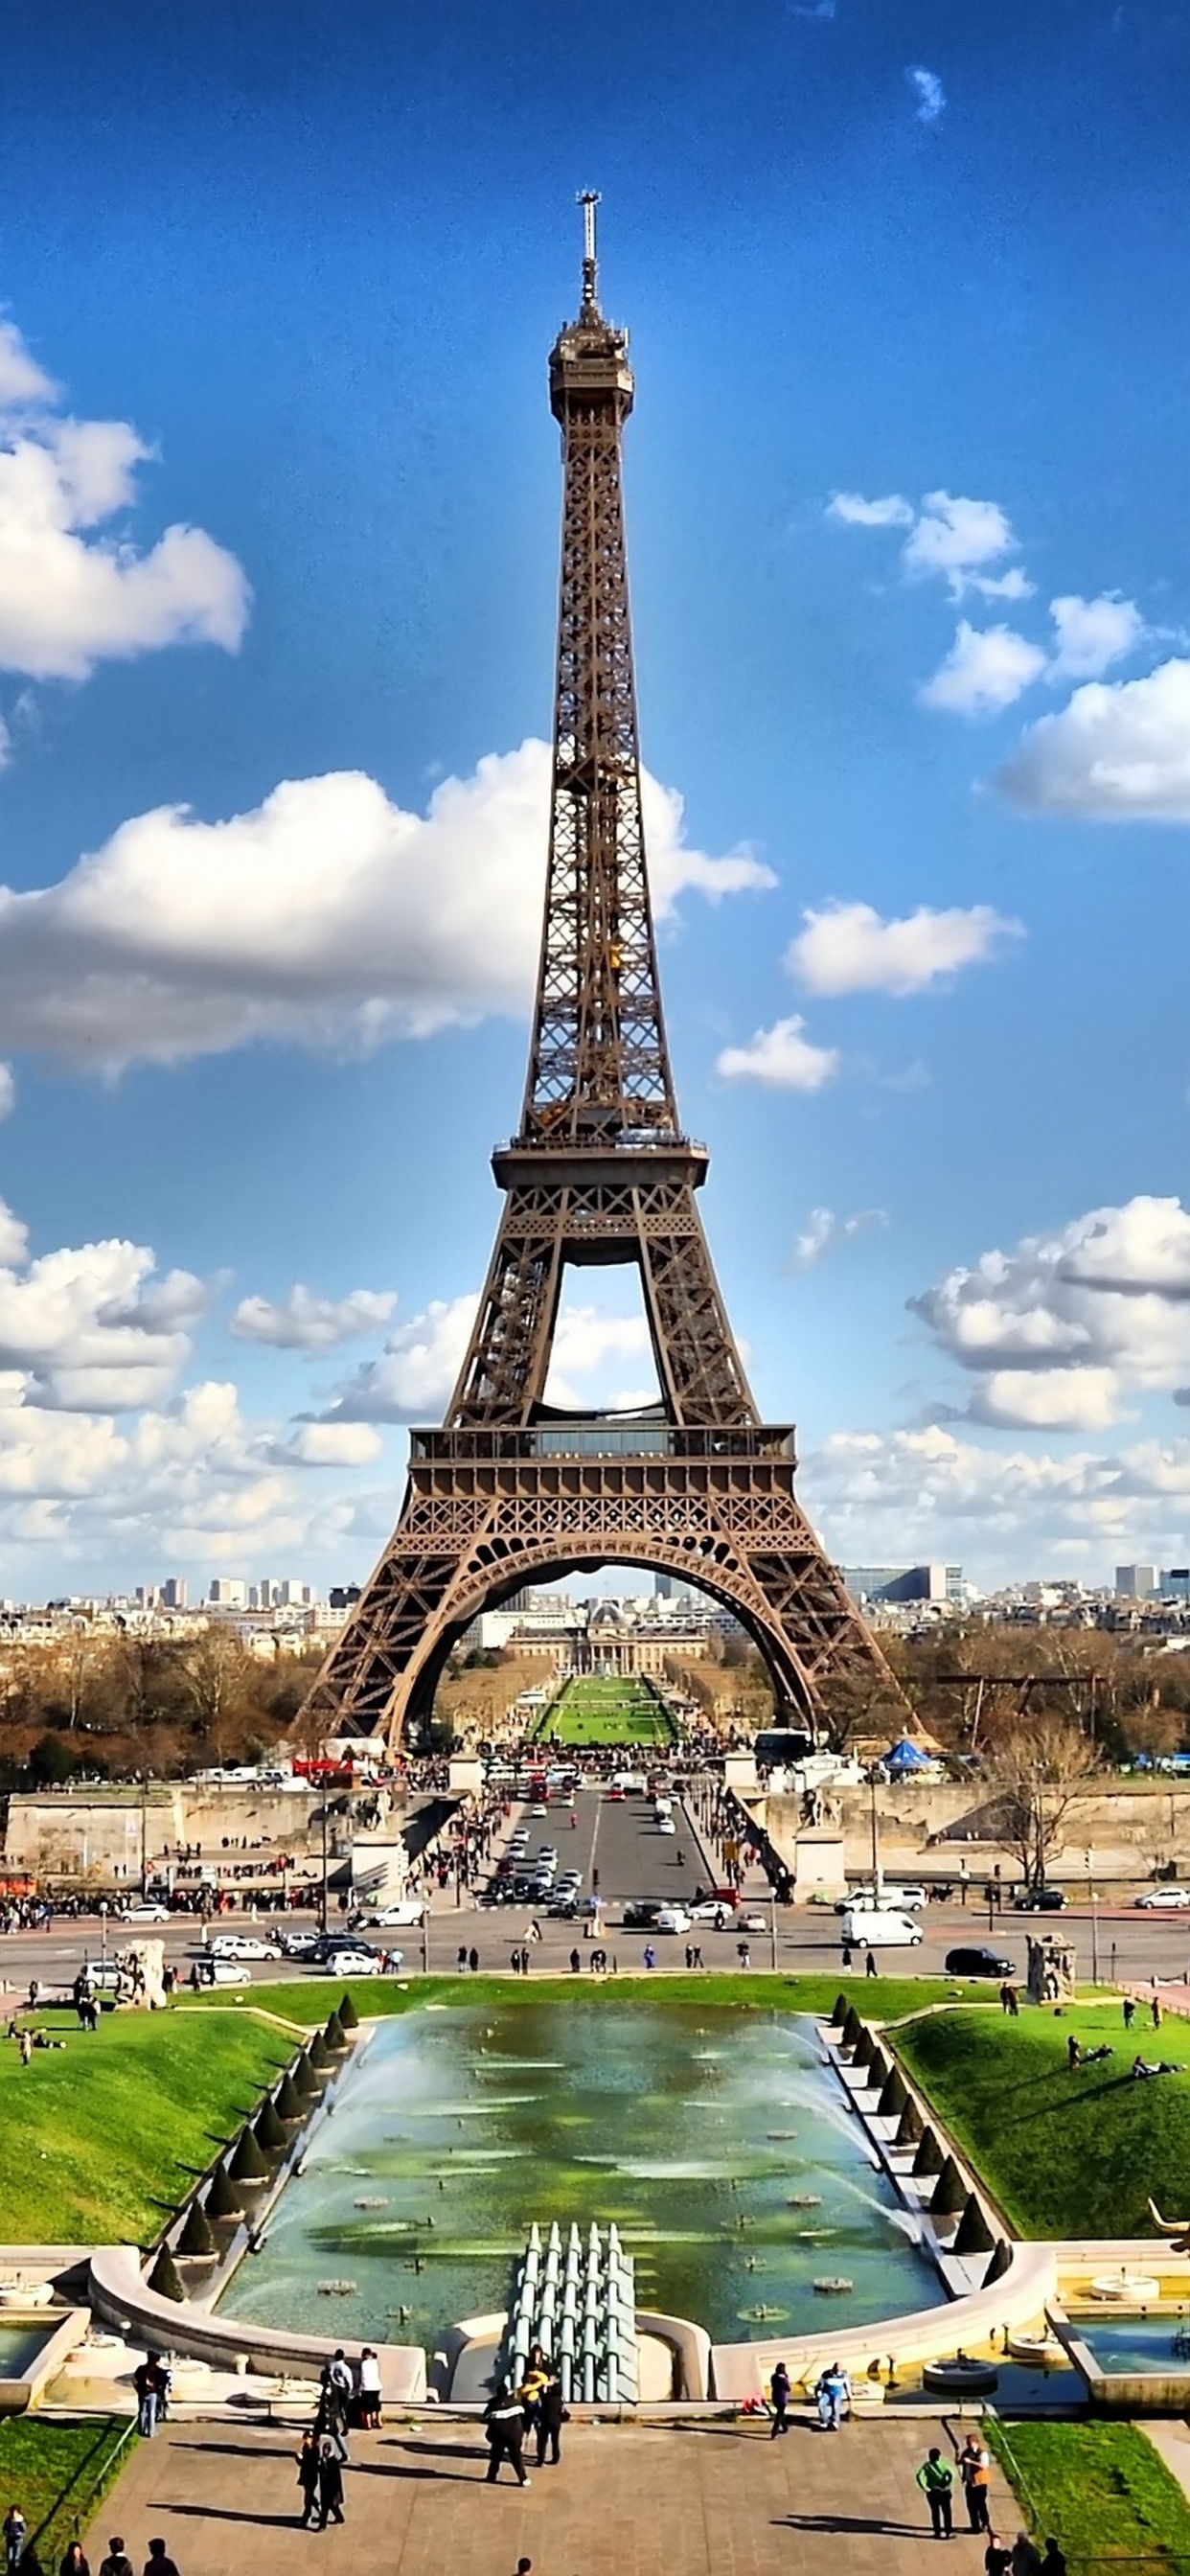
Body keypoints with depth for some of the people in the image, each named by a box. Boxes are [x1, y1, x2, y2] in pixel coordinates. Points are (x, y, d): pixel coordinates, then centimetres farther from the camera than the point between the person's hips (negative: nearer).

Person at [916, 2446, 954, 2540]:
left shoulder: (927, 2465, -4)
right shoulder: (943, 2463, -7)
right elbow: (951, 2474, -22)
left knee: (935, 2513, 13)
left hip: (932, 2492, 1)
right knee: (946, 2512, 12)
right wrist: (948, 2486, -13)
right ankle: (947, 2532, 12)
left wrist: (925, 2488, -13)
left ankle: (937, 2533, 16)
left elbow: (920, 2476, -18)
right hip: (944, 2491, -1)